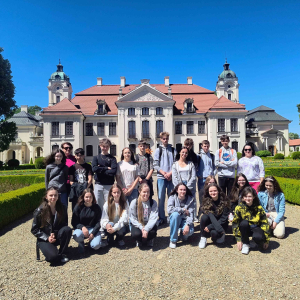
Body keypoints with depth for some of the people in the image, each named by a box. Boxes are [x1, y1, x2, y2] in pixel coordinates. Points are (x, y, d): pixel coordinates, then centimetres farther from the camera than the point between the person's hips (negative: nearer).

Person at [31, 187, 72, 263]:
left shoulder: (62, 208, -5)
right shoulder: (40, 211, -12)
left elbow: (64, 224, 0)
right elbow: (34, 230, -6)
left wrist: (54, 233, -18)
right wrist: (47, 238, -17)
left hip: (57, 236, 3)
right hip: (44, 239, -3)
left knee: (68, 230, -30)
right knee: (53, 257, -29)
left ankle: (62, 254, -9)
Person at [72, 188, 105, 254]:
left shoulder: (97, 208, 0)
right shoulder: (78, 207, -3)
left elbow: (98, 222, -3)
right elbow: (74, 223, -5)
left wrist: (93, 233, -18)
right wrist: (82, 227, -25)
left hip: (93, 229, 0)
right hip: (81, 228, 1)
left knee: (95, 245, -27)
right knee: (76, 235, -36)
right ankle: (81, 243, 1)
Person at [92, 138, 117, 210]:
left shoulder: (112, 158, 5)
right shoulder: (96, 157, 11)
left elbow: (113, 171, -11)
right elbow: (94, 168, -8)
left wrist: (100, 170, -8)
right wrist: (107, 168, -8)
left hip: (109, 186, -1)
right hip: (98, 185, 2)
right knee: (98, 206, 8)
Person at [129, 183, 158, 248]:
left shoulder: (153, 202, -9)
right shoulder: (134, 202, -11)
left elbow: (153, 218, -16)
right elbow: (132, 218, -9)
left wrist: (146, 229, -28)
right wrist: (141, 227, -21)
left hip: (149, 224, 1)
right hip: (137, 224, 0)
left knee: (153, 232, -30)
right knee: (136, 234, -30)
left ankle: (149, 240, 10)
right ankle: (139, 241, 11)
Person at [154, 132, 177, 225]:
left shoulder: (173, 150, 8)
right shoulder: (158, 150, 6)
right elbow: (155, 165, 1)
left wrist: (170, 173, -9)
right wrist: (164, 173, -9)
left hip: (171, 177, 1)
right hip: (161, 177, -1)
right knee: (161, 198, 1)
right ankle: (161, 218, 10)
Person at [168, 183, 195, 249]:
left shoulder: (191, 199, -8)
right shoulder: (172, 197, -11)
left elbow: (191, 214, -16)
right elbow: (169, 209, -27)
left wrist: (187, 225, -31)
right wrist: (183, 210, -23)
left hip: (185, 220, 0)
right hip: (175, 220, 0)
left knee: (190, 231, -32)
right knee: (175, 214, -35)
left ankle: (183, 234, 11)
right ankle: (173, 240, -19)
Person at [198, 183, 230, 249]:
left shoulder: (224, 202, -14)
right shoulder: (206, 201, -9)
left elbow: (224, 219, -16)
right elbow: (209, 214, -19)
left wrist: (210, 227, -23)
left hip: (220, 224, -2)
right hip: (210, 221, 2)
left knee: (214, 232, -34)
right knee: (204, 217, -30)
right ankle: (203, 238, -13)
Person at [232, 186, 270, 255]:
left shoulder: (259, 208, -10)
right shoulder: (239, 207, -12)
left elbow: (265, 223, -5)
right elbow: (235, 223, -10)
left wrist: (266, 240, -5)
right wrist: (238, 239, -11)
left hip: (256, 228, 0)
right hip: (245, 229, 0)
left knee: (258, 237, -35)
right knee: (244, 223, -35)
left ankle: (256, 241, 5)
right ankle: (245, 244, -11)